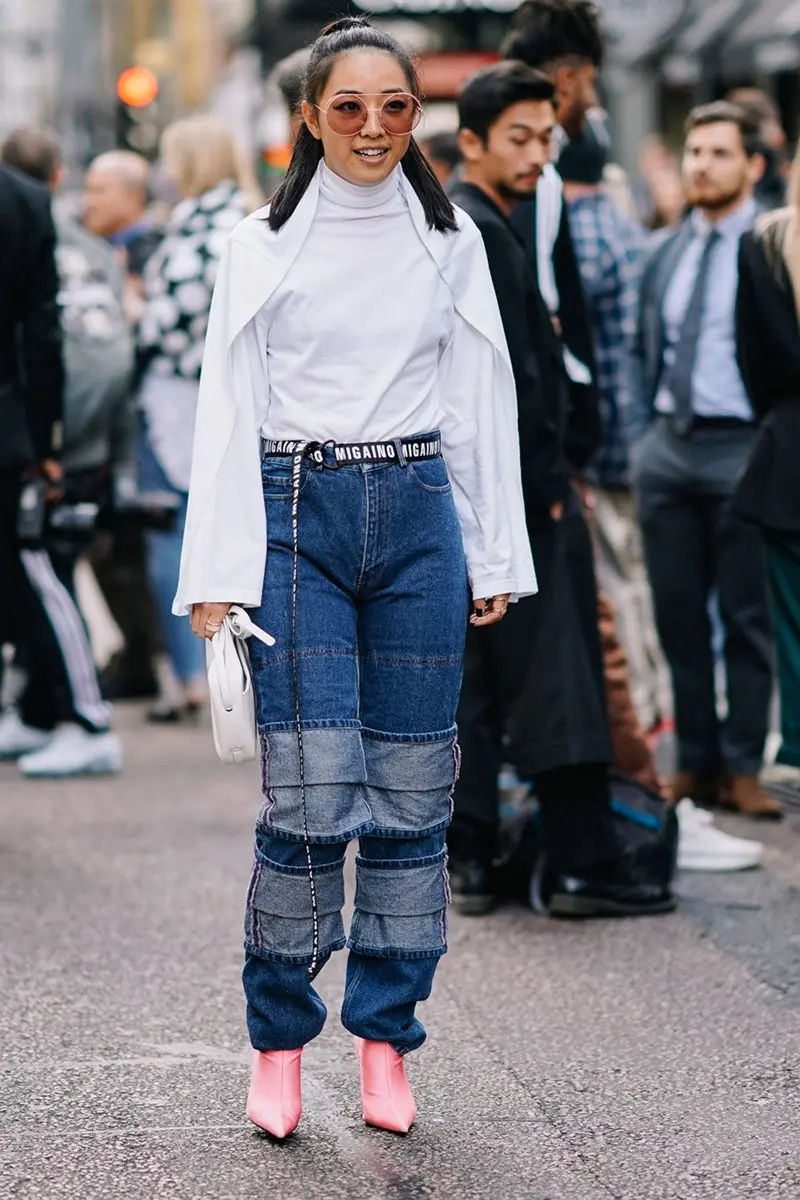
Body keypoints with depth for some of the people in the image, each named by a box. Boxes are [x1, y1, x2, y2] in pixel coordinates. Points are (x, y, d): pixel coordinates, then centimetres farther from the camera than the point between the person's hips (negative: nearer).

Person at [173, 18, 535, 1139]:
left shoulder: (453, 244, 9)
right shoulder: (262, 246, 2)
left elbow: (483, 405, 11)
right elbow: (228, 412, 1)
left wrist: (496, 559, 8)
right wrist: (217, 574, -5)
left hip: (421, 516, 3)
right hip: (298, 514, -2)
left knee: (413, 794, 3)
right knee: (311, 794, -9)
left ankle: (386, 1040, 15)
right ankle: (278, 1042, 7)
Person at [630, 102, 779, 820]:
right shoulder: (666, 255, 13)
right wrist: (641, 433, 10)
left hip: (739, 446, -5)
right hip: (667, 447, 6)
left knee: (747, 618, 1)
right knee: (679, 617, 8)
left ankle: (742, 768, 8)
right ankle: (696, 760, 16)